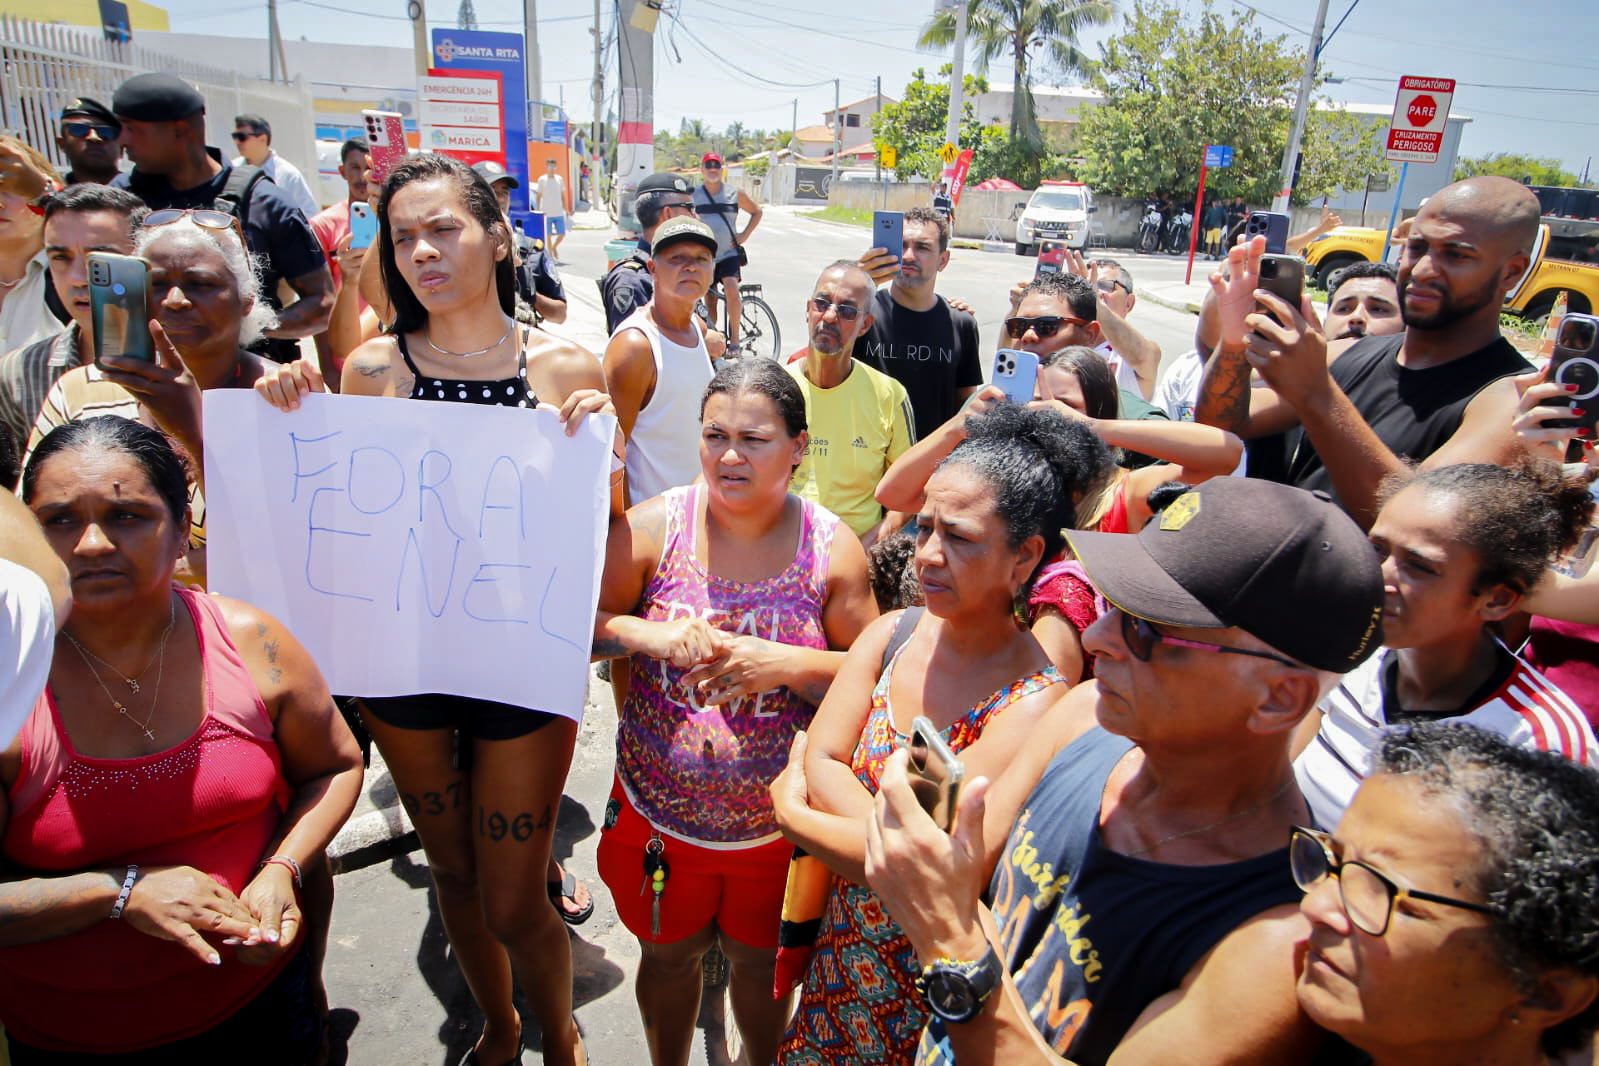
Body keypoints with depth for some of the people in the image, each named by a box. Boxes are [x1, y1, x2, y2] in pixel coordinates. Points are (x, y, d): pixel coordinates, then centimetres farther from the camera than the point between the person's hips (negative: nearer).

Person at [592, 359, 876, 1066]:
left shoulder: (832, 548, -11)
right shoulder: (652, 528, -12)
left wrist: (783, 664, -24)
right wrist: (652, 636, -25)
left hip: (777, 821, 0)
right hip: (661, 814, 1)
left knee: (761, 960, 23)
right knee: (668, 954, 24)